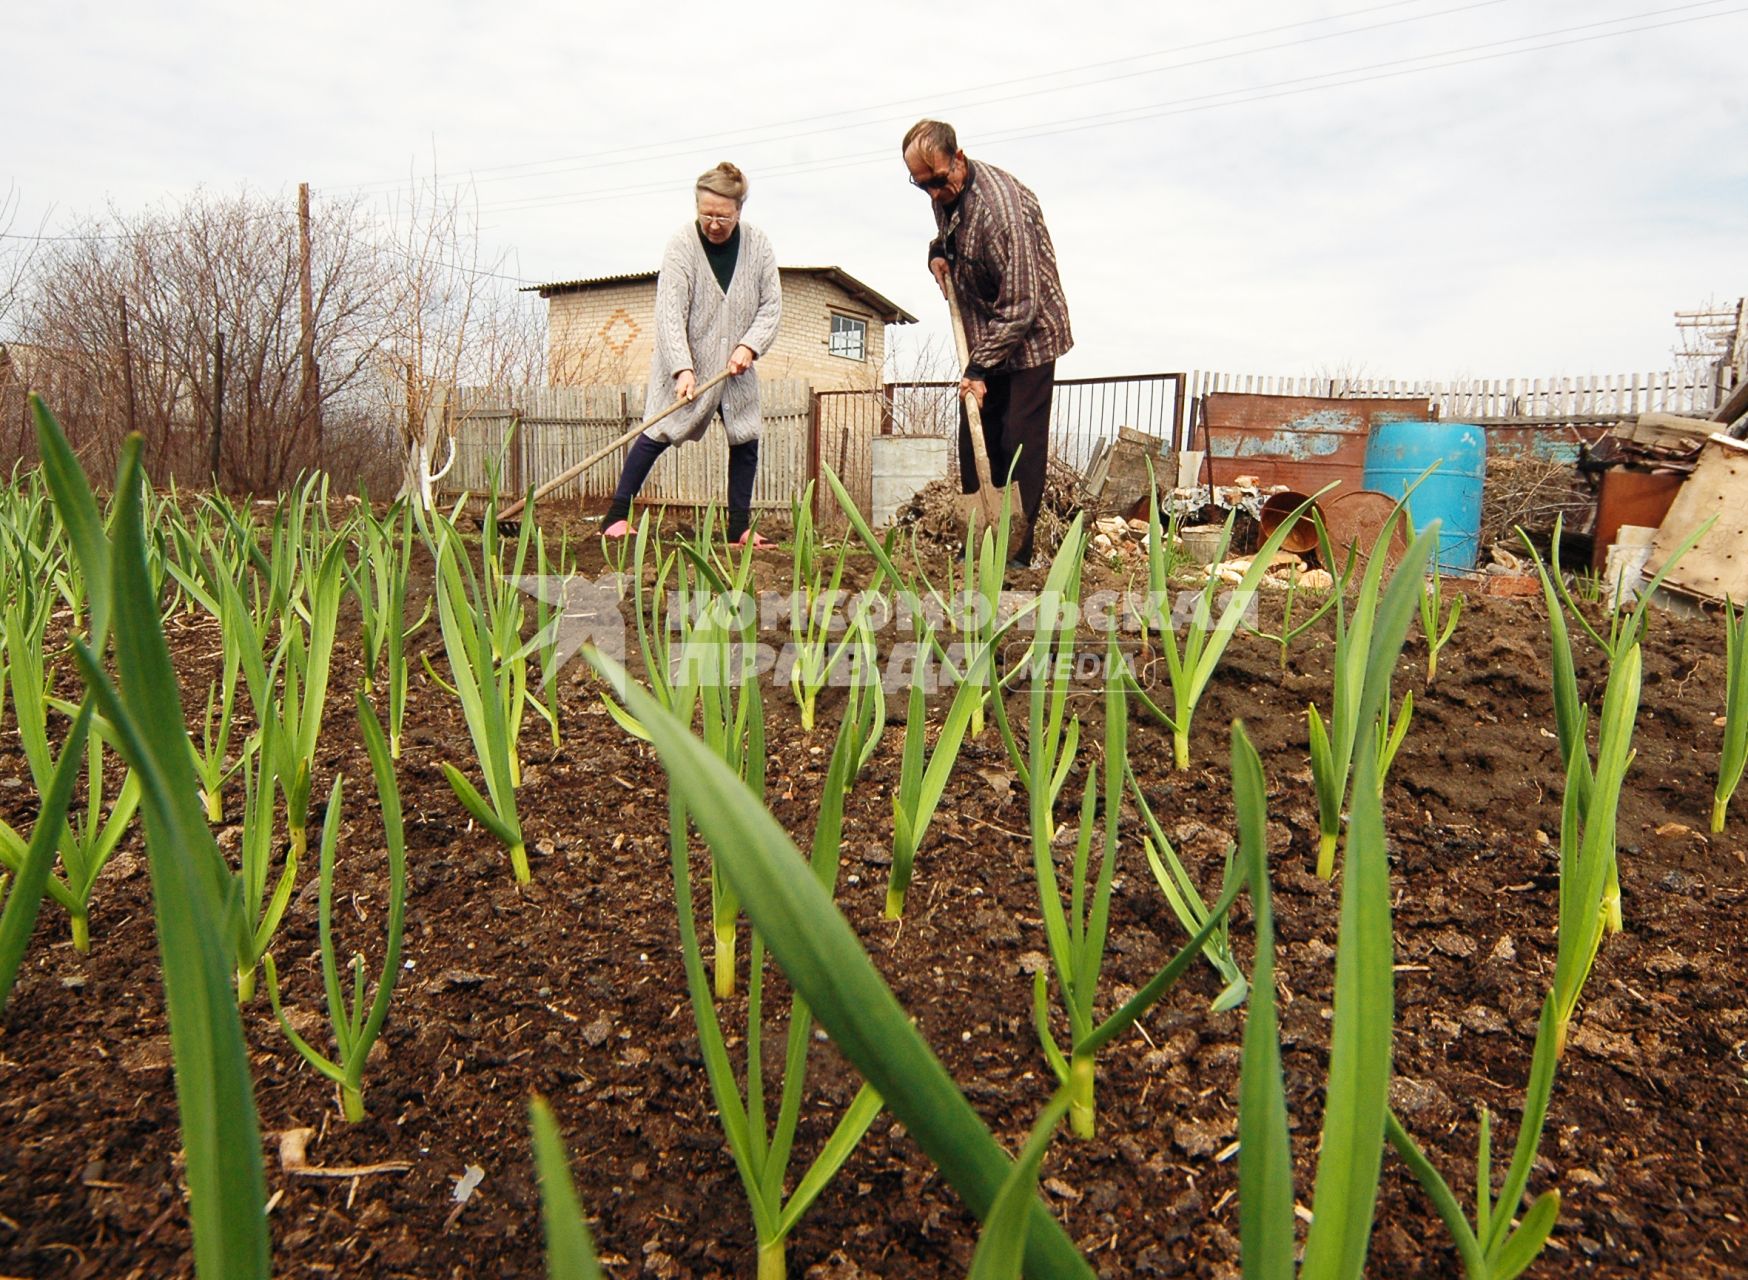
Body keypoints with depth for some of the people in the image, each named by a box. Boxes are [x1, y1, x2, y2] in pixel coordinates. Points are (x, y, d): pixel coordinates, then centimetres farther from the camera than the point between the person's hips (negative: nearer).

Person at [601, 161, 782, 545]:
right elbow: (670, 312, -20)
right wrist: (682, 369, -30)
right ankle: (617, 515, 2)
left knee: (746, 440, 1)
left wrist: (749, 346, -15)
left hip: (734, 367, 4)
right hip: (684, 364, -4)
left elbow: (771, 305, 0)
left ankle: (740, 527, 11)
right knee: (658, 434, -6)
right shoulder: (682, 244, -14)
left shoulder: (758, 245, -4)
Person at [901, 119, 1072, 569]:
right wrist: (938, 251, 2)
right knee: (975, 442, 7)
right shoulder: (946, 194, 0)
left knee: (1021, 444, -8)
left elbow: (1019, 307, -26)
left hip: (1029, 337, -8)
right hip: (983, 338, 8)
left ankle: (1016, 555, -3)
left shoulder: (1000, 207, -26)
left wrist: (980, 368, -24)